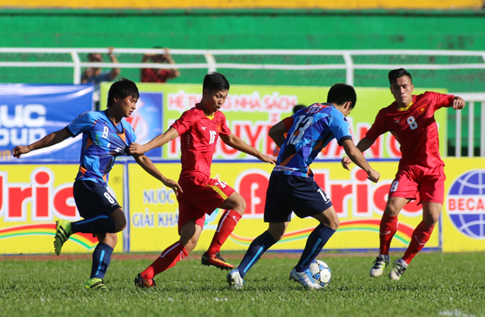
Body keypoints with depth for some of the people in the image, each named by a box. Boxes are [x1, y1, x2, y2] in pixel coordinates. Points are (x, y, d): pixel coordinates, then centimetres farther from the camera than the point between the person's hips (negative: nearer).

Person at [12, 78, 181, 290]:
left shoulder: (126, 131, 15)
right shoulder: (93, 119, -3)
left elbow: (141, 159, 20)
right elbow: (60, 135, 4)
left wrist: (164, 180, 14)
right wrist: (29, 148, 7)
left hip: (99, 188, 8)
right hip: (87, 183, -8)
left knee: (109, 237, 0)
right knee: (118, 221, -24)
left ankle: (95, 280, -6)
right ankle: (69, 227, -16)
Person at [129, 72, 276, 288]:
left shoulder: (218, 118, 19)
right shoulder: (193, 116, -7)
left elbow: (231, 140, 35)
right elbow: (170, 134, -20)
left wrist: (259, 155, 40)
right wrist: (144, 147, -34)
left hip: (198, 183, 9)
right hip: (195, 179, -9)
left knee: (189, 242, 2)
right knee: (238, 203, -14)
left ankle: (146, 277, 1)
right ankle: (212, 253, -14)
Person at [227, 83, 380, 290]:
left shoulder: (307, 111, 23)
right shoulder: (335, 116, 2)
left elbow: (274, 131, 26)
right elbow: (351, 151, -9)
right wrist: (369, 171, 7)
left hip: (278, 174, 8)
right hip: (297, 177, -8)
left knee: (275, 231, 14)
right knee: (331, 222, 5)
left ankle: (239, 272, -1)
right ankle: (301, 270, 5)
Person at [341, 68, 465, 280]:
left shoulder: (428, 100, 1)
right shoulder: (387, 115, -1)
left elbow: (452, 100, 13)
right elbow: (369, 138, 7)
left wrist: (458, 101, -12)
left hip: (434, 169, 1)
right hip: (408, 168, -1)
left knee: (431, 218, -12)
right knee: (392, 208, -22)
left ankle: (404, 262, 6)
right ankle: (383, 257, 0)